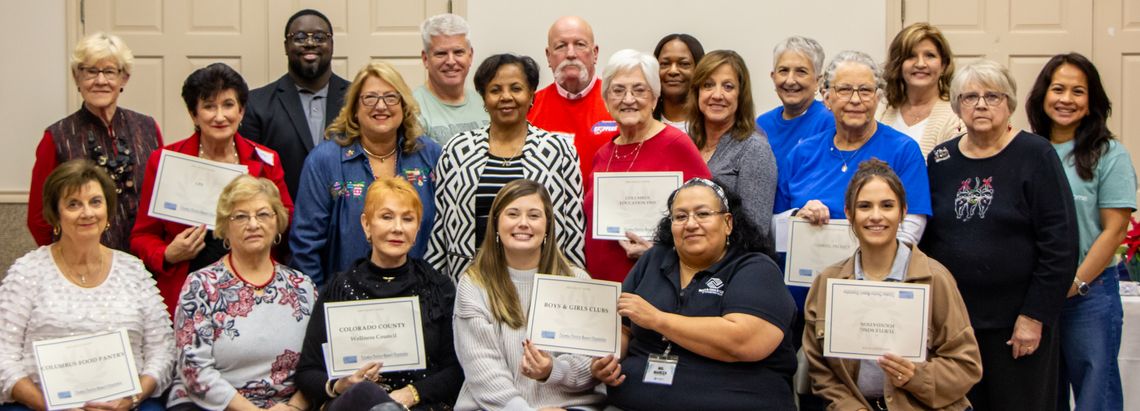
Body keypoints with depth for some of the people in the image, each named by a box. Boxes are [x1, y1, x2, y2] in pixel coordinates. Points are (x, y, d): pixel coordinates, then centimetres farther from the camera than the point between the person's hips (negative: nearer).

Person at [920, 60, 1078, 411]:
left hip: (1017, 324, -3)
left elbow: (1060, 243, -8)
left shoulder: (1035, 155, -4)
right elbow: (924, 240, 13)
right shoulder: (940, 160, 8)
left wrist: (1035, 315, -12)